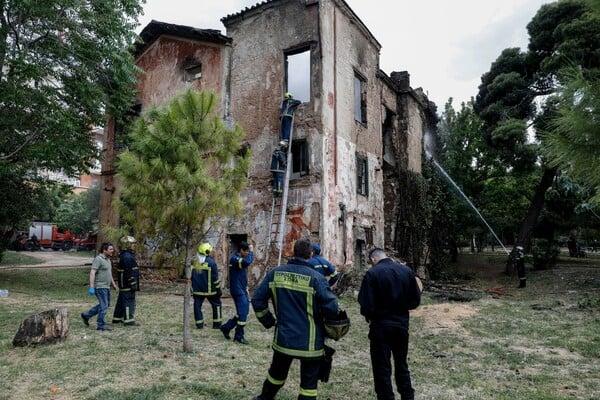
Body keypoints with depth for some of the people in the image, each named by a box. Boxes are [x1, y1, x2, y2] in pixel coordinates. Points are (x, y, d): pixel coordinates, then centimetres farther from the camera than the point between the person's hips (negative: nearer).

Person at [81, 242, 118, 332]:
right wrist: (91, 287, -26)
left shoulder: (108, 259, 14)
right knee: (104, 306, -4)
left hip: (106, 287, 10)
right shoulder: (98, 259, -15)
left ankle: (86, 315, 27)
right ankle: (101, 325, 7)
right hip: (100, 287, -10)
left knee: (106, 305, 16)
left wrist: (113, 284, 24)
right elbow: (92, 273, -21)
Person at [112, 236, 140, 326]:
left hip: (123, 284, 11)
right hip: (127, 284, -11)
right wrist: (133, 284, -20)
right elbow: (129, 272, -23)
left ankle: (117, 318, 28)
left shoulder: (123, 255, 15)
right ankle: (129, 320, -3)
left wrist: (134, 283, 25)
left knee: (121, 301, 18)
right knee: (129, 301, -6)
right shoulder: (127, 257, -19)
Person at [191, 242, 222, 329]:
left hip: (197, 289, 3)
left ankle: (199, 324, 11)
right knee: (216, 304, 11)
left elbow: (190, 276, 8)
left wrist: (191, 288, 17)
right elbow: (215, 277, -10)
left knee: (197, 305, 12)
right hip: (209, 289, -3)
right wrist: (218, 289, 0)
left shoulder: (194, 261, 2)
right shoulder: (211, 262, -12)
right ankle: (217, 324, 12)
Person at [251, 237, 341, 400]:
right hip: (310, 343, -4)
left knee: (277, 373, 27)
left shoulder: (275, 273, -4)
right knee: (309, 383, 11)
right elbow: (332, 308, -21)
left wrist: (269, 321, 12)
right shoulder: (316, 278, -17)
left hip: (283, 338, 4)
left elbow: (257, 300, 1)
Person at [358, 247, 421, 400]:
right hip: (402, 324, 5)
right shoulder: (407, 271, -2)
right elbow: (416, 300, 2)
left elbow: (366, 306, -19)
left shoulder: (372, 274, -17)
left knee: (382, 368, 9)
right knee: (401, 364, 22)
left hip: (381, 326, -5)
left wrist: (369, 315, 2)